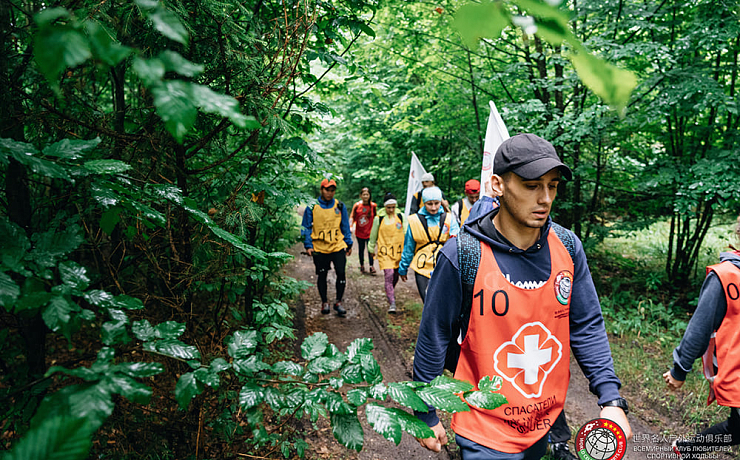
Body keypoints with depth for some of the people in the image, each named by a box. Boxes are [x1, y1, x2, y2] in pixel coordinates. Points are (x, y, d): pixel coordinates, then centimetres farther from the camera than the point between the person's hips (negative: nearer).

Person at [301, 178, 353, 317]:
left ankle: (338, 302, 14)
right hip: (319, 248, -1)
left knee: (341, 274, -3)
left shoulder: (340, 206, 3)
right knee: (322, 276, 10)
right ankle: (324, 302, 27)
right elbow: (306, 227, 2)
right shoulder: (312, 207, -2)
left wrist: (349, 244, 11)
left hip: (338, 247, 1)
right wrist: (308, 246, -5)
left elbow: (345, 226, 12)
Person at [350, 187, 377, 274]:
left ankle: (371, 266, 1)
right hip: (359, 232, 1)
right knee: (361, 249, 13)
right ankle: (362, 265, 28)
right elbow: (352, 217, 0)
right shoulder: (357, 205, -6)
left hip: (369, 232, -1)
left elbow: (375, 218, 4)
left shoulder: (373, 206, -5)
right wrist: (350, 226, -12)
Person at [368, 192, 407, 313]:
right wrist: (372, 249, 18)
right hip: (384, 252, -3)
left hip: (398, 251, 3)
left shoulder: (401, 217, 3)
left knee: (395, 276, 14)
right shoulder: (379, 218, -1)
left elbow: (406, 233, 4)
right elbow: (373, 235, 10)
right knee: (389, 276, -14)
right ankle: (392, 304, -13)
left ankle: (390, 293, 43)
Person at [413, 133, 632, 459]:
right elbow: (434, 338, -12)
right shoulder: (462, 255, -20)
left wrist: (610, 399, -9)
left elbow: (586, 326, 1)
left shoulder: (567, 247, -7)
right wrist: (426, 415, -5)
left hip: (547, 424, 5)